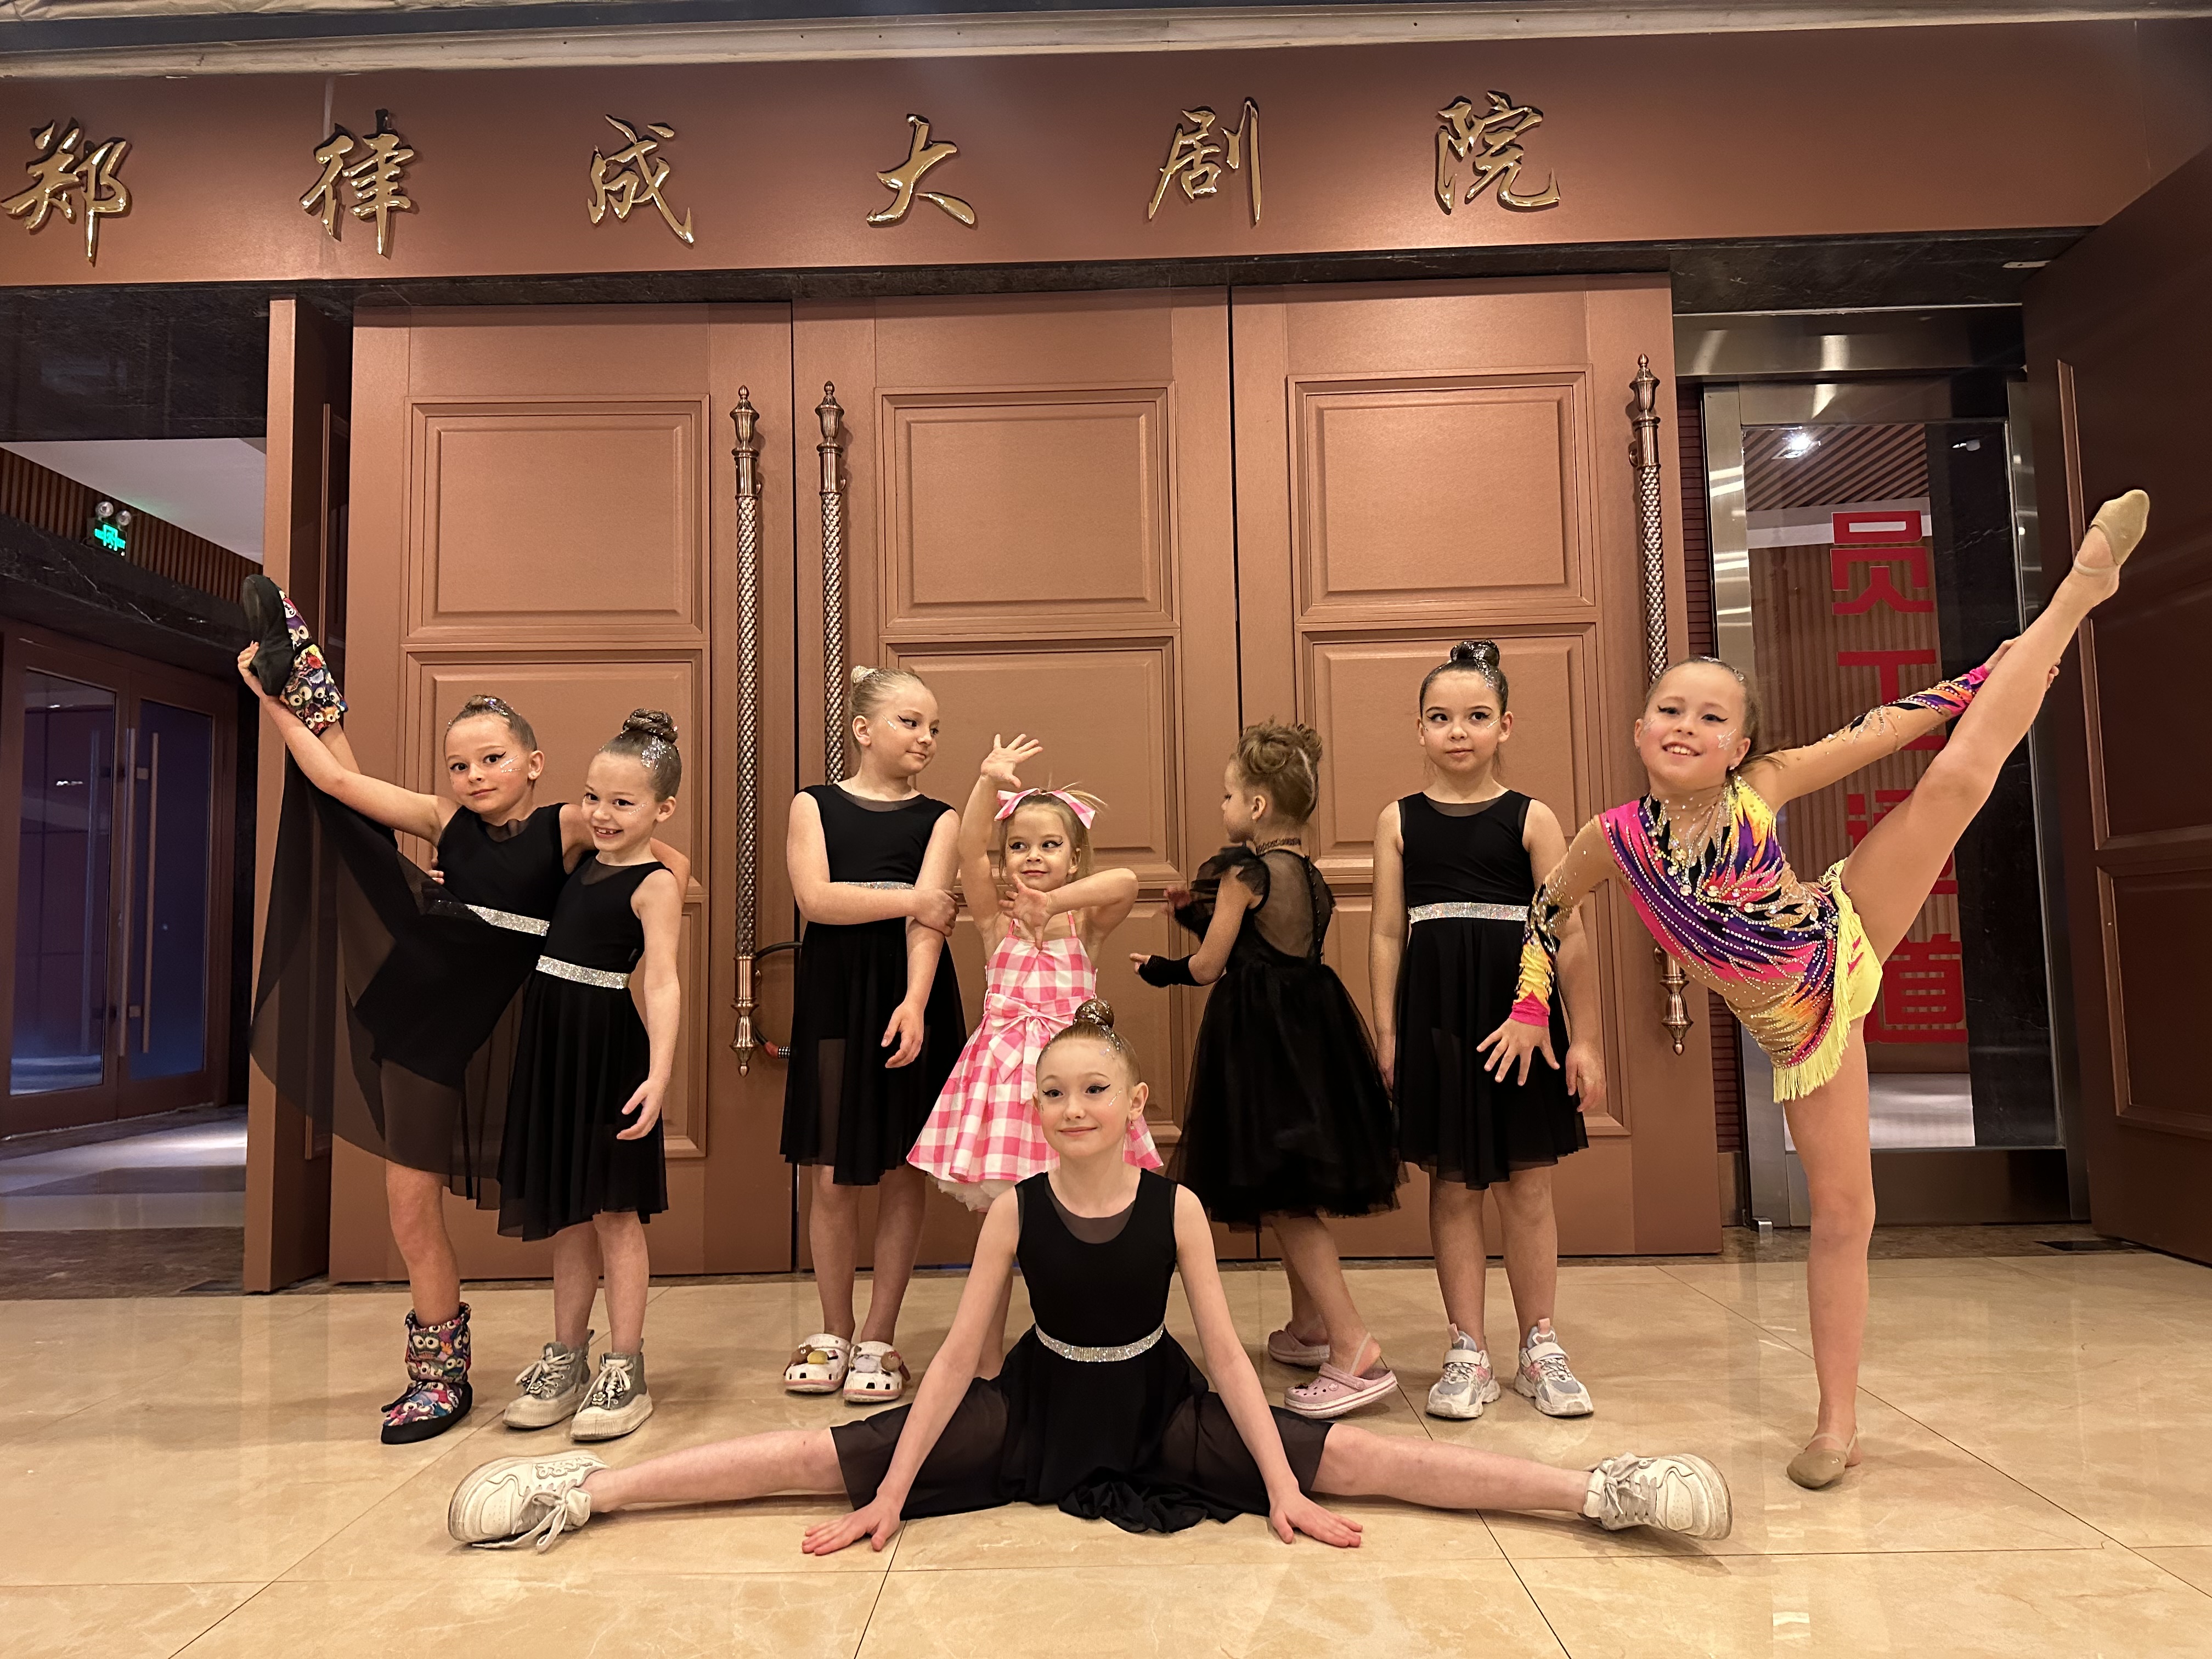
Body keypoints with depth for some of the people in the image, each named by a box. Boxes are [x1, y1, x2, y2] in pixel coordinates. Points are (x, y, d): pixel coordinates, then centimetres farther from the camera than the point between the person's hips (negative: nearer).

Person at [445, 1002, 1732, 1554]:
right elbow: (960, 1352, -10)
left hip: (1159, 1414, -1)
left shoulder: (1177, 1206, -14)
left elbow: (1225, 1351, -11)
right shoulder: (1016, 1209, -12)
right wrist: (892, 1493, -11)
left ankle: (1598, 1492, -15)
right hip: (1034, 1411, 1)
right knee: (822, 1457, -6)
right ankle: (587, 1490, 0)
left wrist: (1281, 1490, -13)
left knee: (1354, 1460, -15)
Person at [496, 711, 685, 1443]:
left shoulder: (655, 884, -11)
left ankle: (625, 1372, 11)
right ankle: (566, 1360, 26)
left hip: (609, 1052, -7)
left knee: (613, 1211, 0)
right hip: (551, 1047, 7)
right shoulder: (585, 864, 11)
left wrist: (659, 1072, -32)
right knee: (566, 1215, 14)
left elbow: (662, 981, -20)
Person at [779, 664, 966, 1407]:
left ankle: (880, 1339, 19)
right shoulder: (815, 805, 5)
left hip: (912, 1002, 0)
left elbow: (929, 916, -11)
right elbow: (815, 898, -10)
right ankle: (834, 1331, 24)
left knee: (903, 1174, 5)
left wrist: (914, 1003, -25)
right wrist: (911, 898, -11)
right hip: (835, 1002, 0)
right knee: (833, 1178, 4)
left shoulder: (938, 819, 4)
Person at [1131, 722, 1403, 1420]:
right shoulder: (1311, 877, 10)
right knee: (1296, 1194, 20)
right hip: (1312, 1029, 9)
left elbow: (1208, 967, -10)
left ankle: (1356, 1350, -9)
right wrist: (1203, 915, 17)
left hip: (1261, 1040, -9)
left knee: (1282, 1198, -6)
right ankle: (1307, 1328, 32)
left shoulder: (1242, 870, -13)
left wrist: (1162, 969, 10)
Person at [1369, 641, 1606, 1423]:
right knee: (1453, 1185, 7)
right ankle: (1468, 1353, 18)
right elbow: (1387, 934, 3)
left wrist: (1585, 1038, -4)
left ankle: (1540, 1349, 24)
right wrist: (1386, 1035, -3)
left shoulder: (1531, 818, 1)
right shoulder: (1399, 820, 4)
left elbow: (1569, 933, -1)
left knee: (1526, 1185, 8)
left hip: (1517, 1005, 0)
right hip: (1435, 1012, 1)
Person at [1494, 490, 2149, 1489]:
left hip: (1847, 938, 1)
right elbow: (1549, 904, 6)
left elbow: (1876, 731, -3)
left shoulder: (1762, 788, -11)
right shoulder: (1616, 838, -12)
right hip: (1799, 1026, -1)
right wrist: (1532, 1005, 4)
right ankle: (1838, 1424, 11)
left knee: (1960, 773, -6)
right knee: (1840, 1212, -1)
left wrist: (1984, 680, -1)